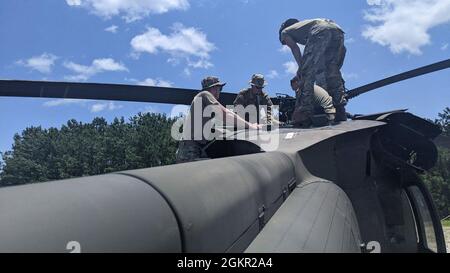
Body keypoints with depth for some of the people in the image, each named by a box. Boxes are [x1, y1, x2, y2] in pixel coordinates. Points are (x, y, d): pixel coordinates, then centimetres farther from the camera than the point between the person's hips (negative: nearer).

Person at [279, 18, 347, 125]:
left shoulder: (285, 31, 27)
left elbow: (294, 47, 7)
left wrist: (301, 67, 5)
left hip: (320, 32, -6)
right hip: (337, 30, 7)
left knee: (307, 73, -6)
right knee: (333, 73, 12)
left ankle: (304, 113, -16)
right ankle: (340, 112, 2)